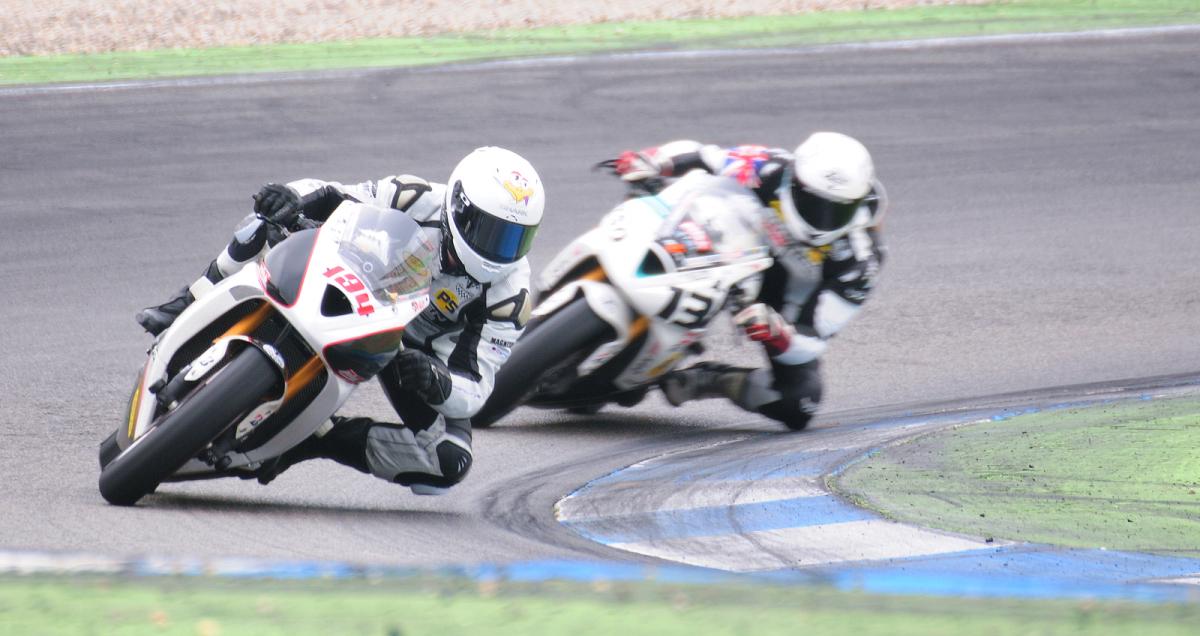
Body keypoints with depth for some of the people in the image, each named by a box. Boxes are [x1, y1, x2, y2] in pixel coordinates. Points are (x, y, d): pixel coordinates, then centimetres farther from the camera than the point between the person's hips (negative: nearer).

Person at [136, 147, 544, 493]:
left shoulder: (509, 292, -26)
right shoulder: (418, 203, -28)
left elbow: (476, 387, -26)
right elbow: (325, 199, -20)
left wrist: (438, 384, -50)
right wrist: (292, 198, -45)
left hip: (417, 351, 1)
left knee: (451, 464, -24)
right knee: (271, 221, -26)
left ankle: (320, 437, -11)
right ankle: (190, 309, -7)